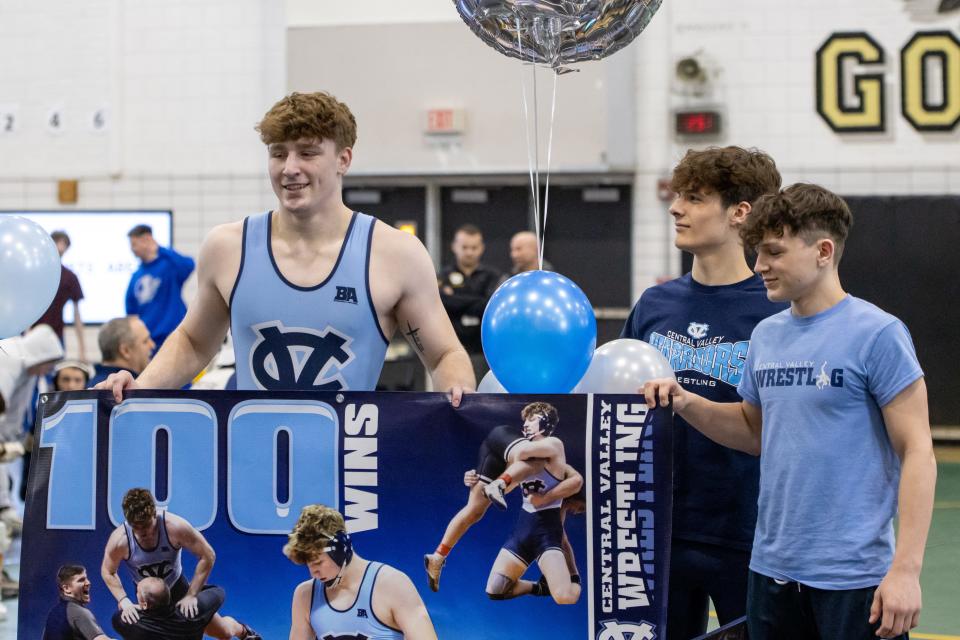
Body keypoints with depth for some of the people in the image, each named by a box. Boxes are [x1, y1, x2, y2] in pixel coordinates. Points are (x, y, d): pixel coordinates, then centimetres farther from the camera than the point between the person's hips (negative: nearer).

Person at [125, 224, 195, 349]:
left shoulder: (169, 264, -6)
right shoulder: (136, 276, 12)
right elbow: (131, 312, 17)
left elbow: (188, 266, -29)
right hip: (147, 341, 6)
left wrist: (160, 250, -32)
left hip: (173, 338, -6)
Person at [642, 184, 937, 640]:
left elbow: (917, 453, -11)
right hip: (772, 569, 7)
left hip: (852, 576, -6)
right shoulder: (766, 335, 9)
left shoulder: (876, 334, -10)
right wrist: (687, 405, 4)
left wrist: (906, 568, -17)